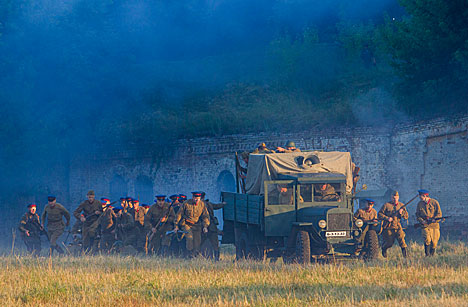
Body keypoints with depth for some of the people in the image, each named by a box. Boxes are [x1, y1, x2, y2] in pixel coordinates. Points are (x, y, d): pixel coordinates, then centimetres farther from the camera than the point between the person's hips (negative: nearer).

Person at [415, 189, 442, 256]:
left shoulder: (434, 202, -2)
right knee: (427, 240, -19)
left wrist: (434, 219, -20)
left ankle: (432, 255, 20)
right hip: (425, 225, 1)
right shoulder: (420, 204, 7)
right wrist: (422, 221, -9)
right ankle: (427, 255, -14)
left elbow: (439, 214, -3)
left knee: (434, 242, 2)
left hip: (434, 225, -1)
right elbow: (417, 215, 10)